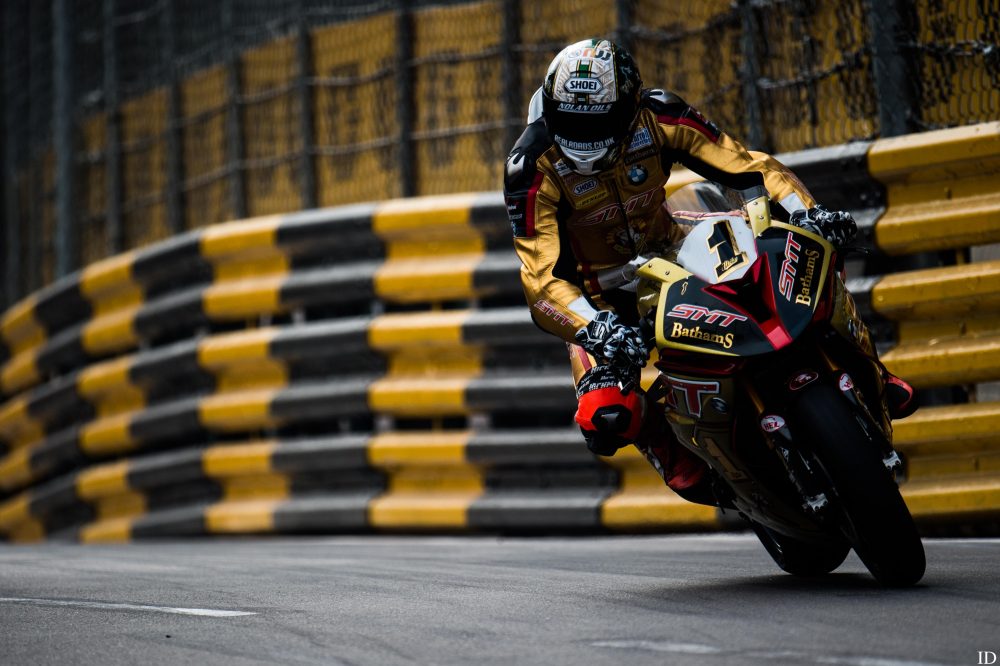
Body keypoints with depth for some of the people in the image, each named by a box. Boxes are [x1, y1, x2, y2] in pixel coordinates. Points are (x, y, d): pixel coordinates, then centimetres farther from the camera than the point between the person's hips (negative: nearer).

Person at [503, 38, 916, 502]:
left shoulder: (656, 117, -21)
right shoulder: (532, 168, -27)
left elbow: (747, 164, -18)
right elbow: (541, 279, -31)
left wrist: (806, 212, -37)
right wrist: (597, 329, -50)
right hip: (598, 297, -3)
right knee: (606, 417, -30)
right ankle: (684, 465, 5)